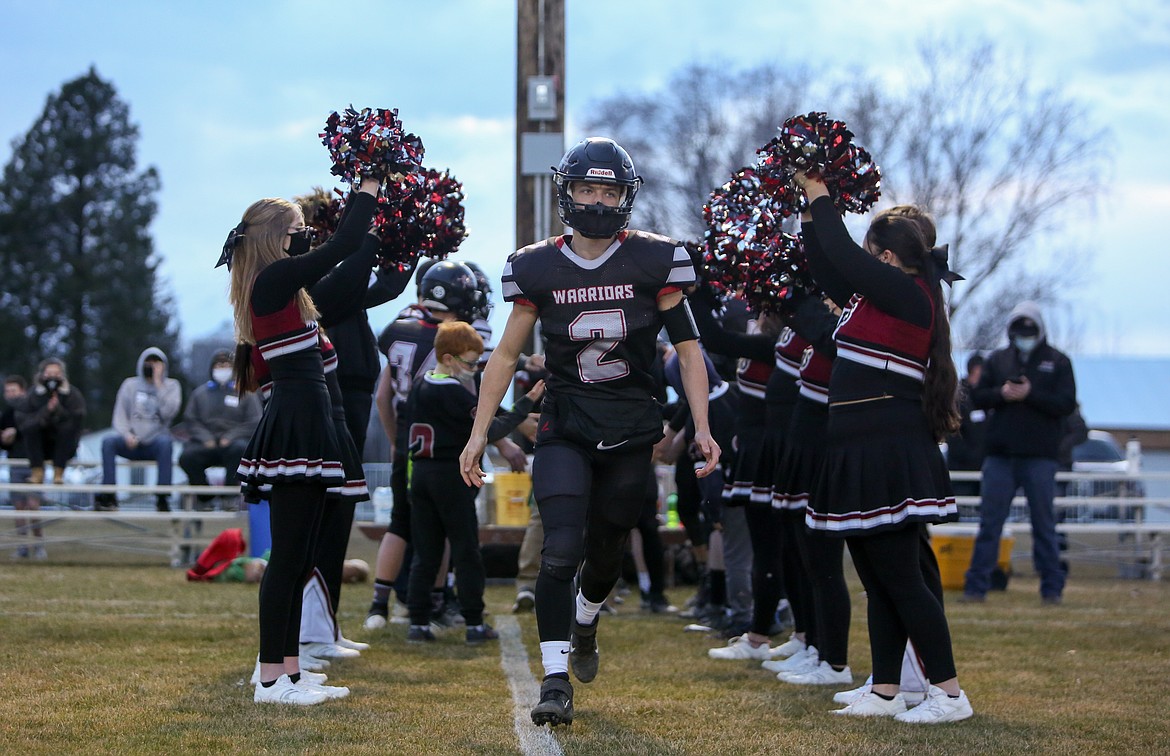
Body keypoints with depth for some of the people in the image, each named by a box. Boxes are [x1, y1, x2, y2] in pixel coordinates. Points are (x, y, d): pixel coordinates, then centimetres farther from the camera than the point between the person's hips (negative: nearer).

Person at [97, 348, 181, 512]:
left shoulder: (171, 386, 10)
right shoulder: (130, 385, 13)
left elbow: (169, 412, -9)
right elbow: (120, 415, 6)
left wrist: (158, 384, -10)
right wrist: (126, 434, -13)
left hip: (155, 440, -2)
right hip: (132, 443, 2)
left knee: (165, 442, -36)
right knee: (108, 441, -28)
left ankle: (162, 498, -37)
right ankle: (108, 496, -30)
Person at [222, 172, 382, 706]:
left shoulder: (278, 287, 17)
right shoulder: (275, 281, -11)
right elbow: (343, 246, -14)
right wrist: (369, 188, -1)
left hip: (299, 426, 10)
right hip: (296, 426, -10)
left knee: (298, 559, 12)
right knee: (289, 556, -7)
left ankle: (289, 672, 16)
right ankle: (271, 679, -5)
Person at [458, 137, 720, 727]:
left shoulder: (654, 262, -3)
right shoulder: (538, 268, 0)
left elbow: (687, 348, 1)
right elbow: (506, 354, 8)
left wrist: (702, 429, -6)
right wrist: (478, 434, 5)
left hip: (631, 432, 1)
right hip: (564, 428, -1)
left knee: (606, 551, 13)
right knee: (562, 550, -16)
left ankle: (584, 624, 46)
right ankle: (555, 678, -11)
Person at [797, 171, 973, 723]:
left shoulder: (908, 294, -11)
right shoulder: (881, 299, 15)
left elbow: (844, 257, -15)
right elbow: (829, 271, 26)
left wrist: (820, 197, -4)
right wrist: (810, 212, 21)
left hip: (888, 453, -10)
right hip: (865, 453, 10)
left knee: (899, 577, -8)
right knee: (879, 579, 12)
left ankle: (949, 693, -5)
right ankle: (885, 693, 17)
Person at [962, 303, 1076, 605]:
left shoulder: (1058, 362, 5)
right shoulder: (997, 360, 12)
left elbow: (1067, 404, -4)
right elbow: (979, 398, 7)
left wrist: (1030, 395, -16)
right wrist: (1001, 394, -12)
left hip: (1040, 457, -2)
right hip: (1000, 455, 2)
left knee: (1044, 525, 4)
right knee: (990, 522, 1)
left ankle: (1052, 588, 10)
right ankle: (976, 586, 3)